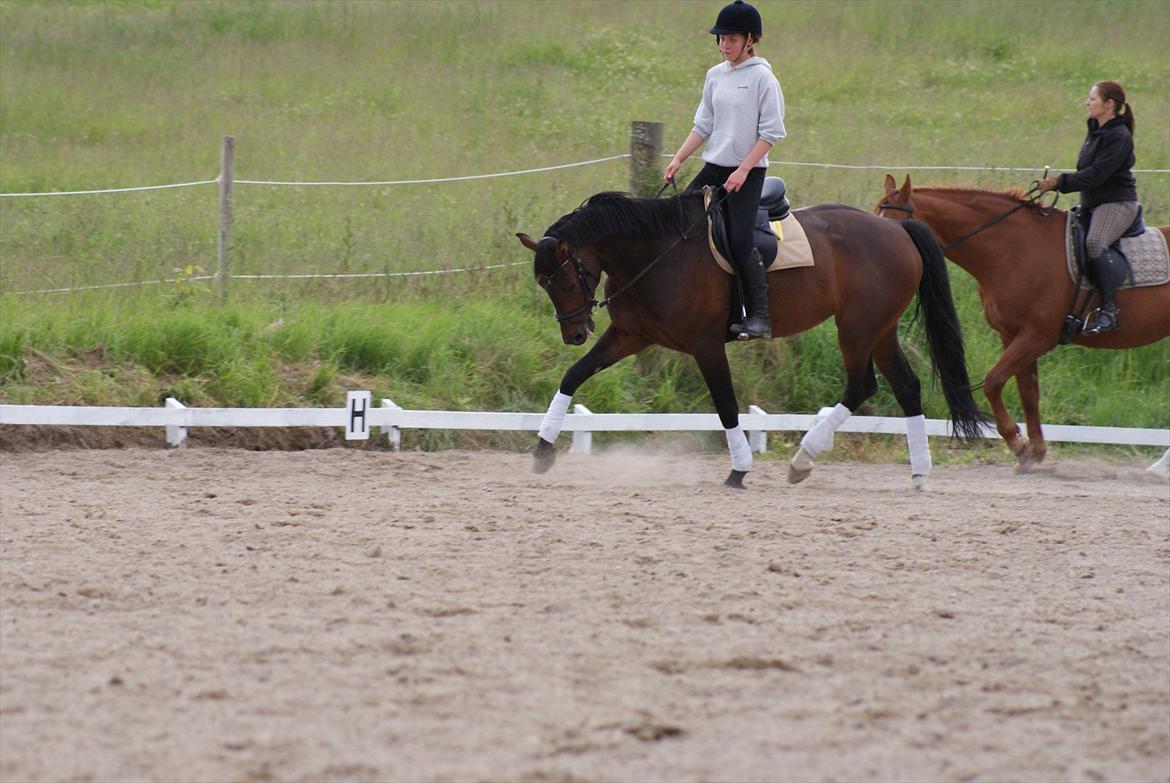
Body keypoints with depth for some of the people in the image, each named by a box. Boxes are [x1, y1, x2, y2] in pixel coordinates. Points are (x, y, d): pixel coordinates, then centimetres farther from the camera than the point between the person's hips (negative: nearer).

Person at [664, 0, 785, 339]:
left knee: (740, 240, -17)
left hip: (748, 171, -7)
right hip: (714, 167, 7)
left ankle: (760, 316, -15)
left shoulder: (762, 78, -8)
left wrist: (743, 170, -17)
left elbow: (770, 133, -11)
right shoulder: (715, 76, 11)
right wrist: (678, 160, 4)